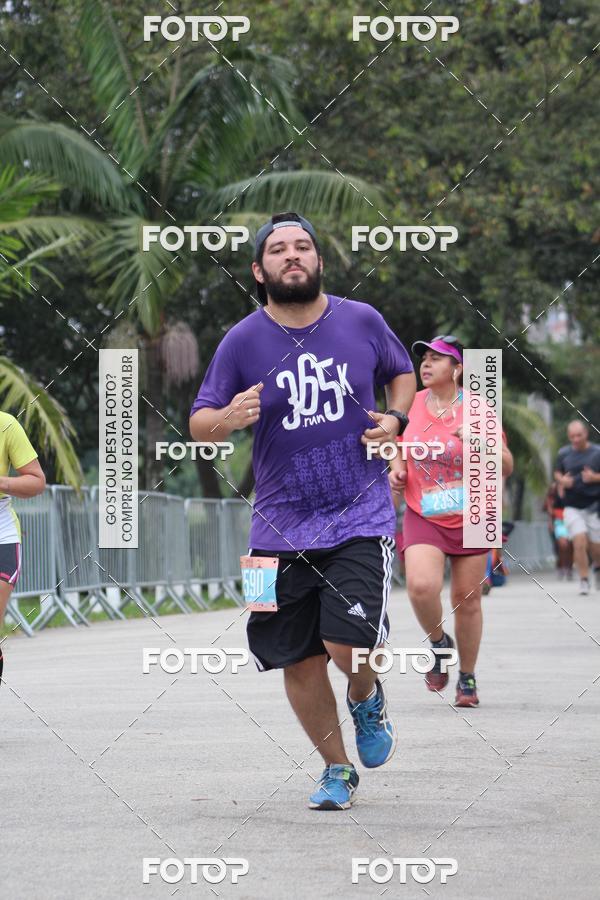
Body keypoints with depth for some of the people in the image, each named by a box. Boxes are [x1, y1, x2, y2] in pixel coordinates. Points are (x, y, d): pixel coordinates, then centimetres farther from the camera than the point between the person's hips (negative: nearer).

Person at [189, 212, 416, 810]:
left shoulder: (362, 321, 1)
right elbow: (199, 425, 2)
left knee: (347, 643, -17)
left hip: (361, 515, -1)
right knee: (298, 660, 4)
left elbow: (402, 373, 20)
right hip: (281, 526, 1)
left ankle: (367, 700, 20)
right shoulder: (242, 341, -2)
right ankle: (336, 770, 25)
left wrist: (395, 418, -1)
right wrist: (228, 418, -20)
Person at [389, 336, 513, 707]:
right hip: (424, 519, 1)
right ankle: (439, 643, 7)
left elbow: (506, 467, -3)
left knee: (467, 600, 3)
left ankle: (468, 677, 22)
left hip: (471, 519, -1)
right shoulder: (411, 405, 4)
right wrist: (396, 471, -1)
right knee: (422, 586, -22)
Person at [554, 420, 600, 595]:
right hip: (572, 507, 1)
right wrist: (561, 480, -5)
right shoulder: (563, 453, 5)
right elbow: (557, 473, 17)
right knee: (579, 543, -14)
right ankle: (584, 581, -6)